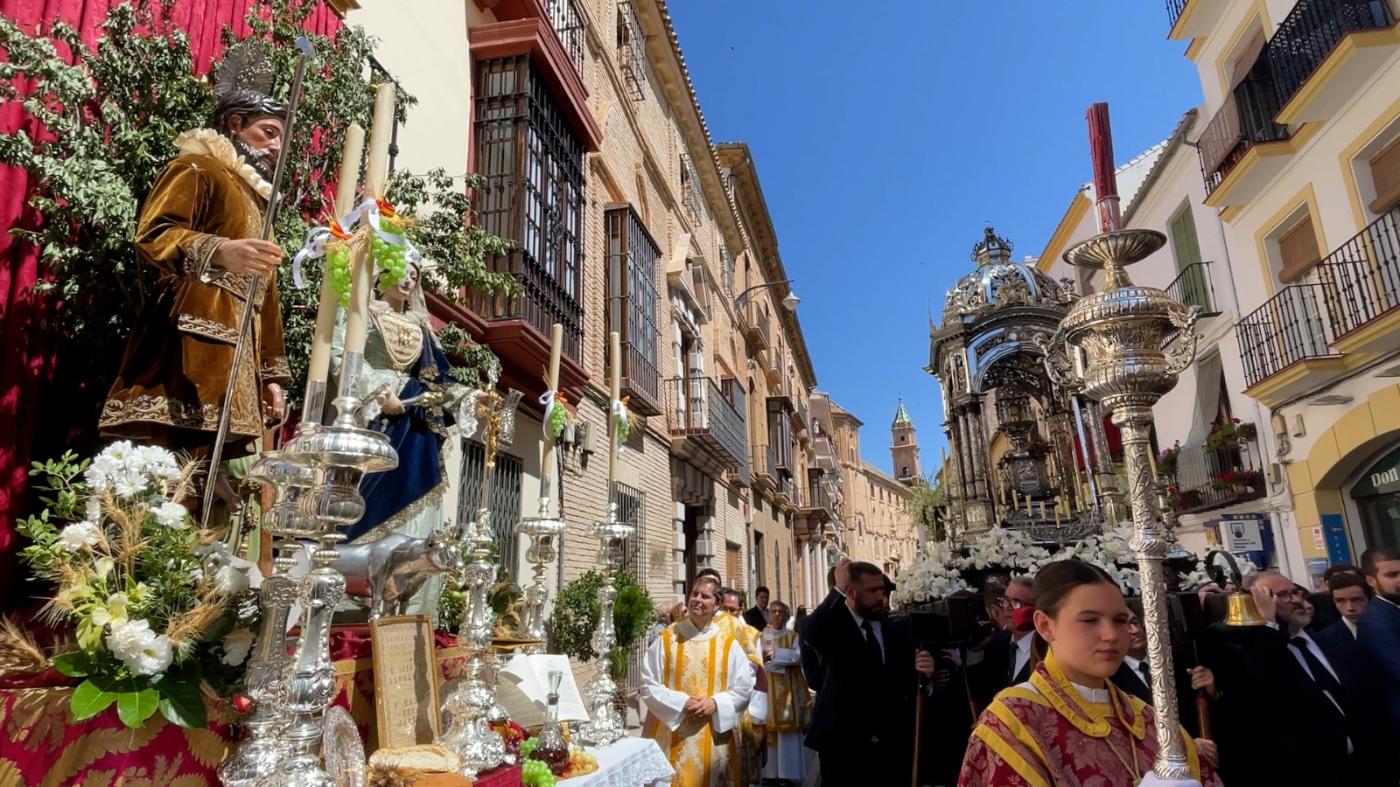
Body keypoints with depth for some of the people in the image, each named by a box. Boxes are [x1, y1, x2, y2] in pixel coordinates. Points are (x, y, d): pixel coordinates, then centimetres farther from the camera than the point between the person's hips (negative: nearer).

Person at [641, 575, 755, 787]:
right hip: (672, 736, -1)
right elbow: (648, 685, -3)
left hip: (713, 736, 1)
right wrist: (682, 703, -15)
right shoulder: (666, 638, -1)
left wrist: (715, 703, -13)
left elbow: (744, 689, 2)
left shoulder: (728, 643, 2)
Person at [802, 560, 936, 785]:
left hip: (892, 746, 4)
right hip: (842, 745, -3)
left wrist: (924, 673, -17)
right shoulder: (833, 625, -6)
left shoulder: (897, 630, 7)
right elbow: (811, 635, -29)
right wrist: (838, 590, -27)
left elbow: (909, 684, 5)